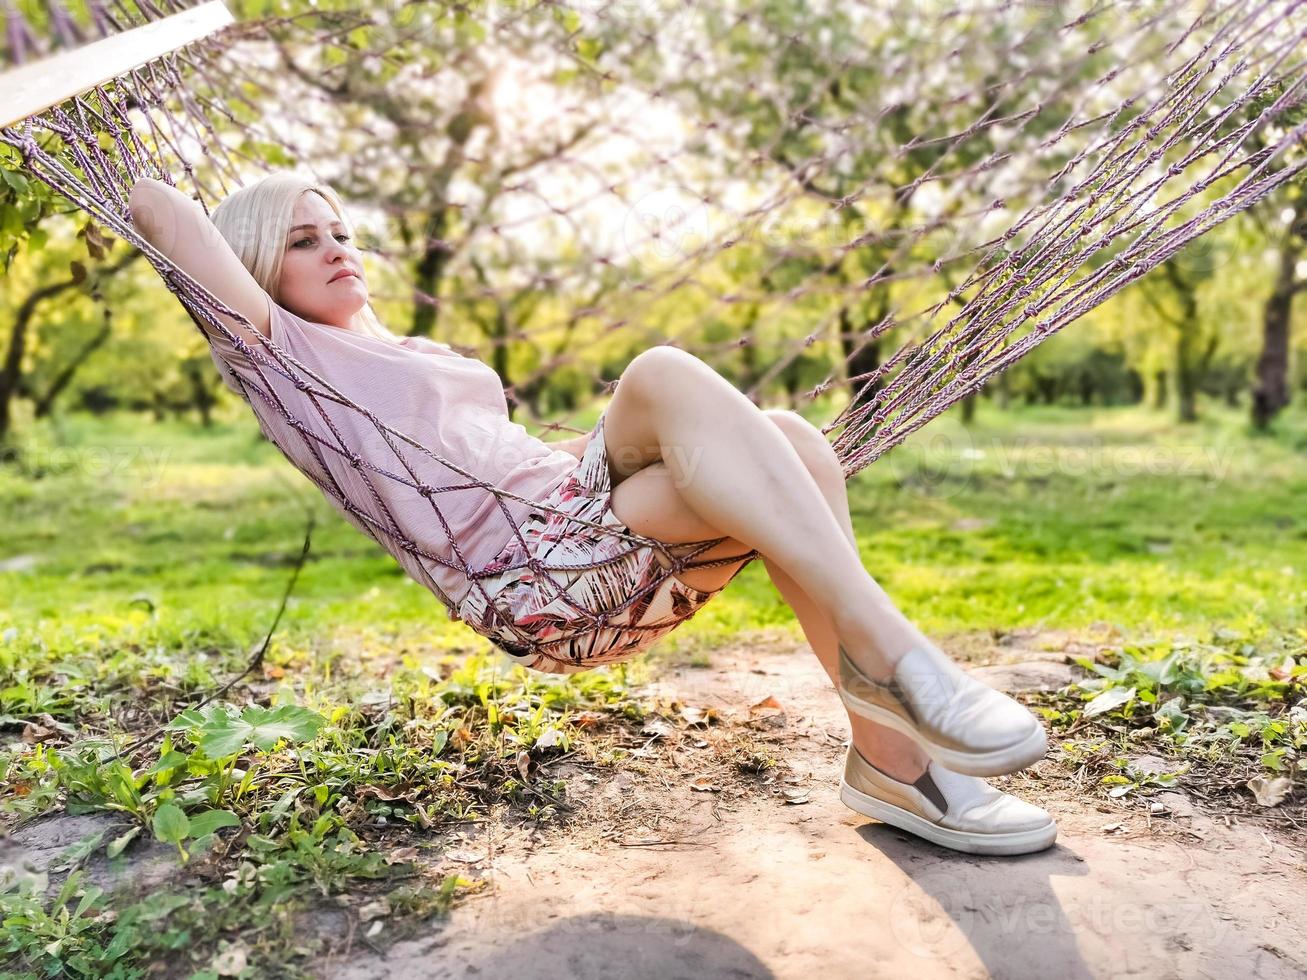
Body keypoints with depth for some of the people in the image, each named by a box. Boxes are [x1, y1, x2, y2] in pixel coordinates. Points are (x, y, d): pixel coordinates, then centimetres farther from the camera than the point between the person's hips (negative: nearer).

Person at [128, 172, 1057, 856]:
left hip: (600, 538, 8)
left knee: (789, 443, -17)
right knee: (664, 373, -28)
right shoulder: (277, 360, 11)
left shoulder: (421, 355, 34)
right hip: (526, 580, -7)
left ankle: (889, 752, -16)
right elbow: (171, 213, 1)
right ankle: (885, 648, -33)